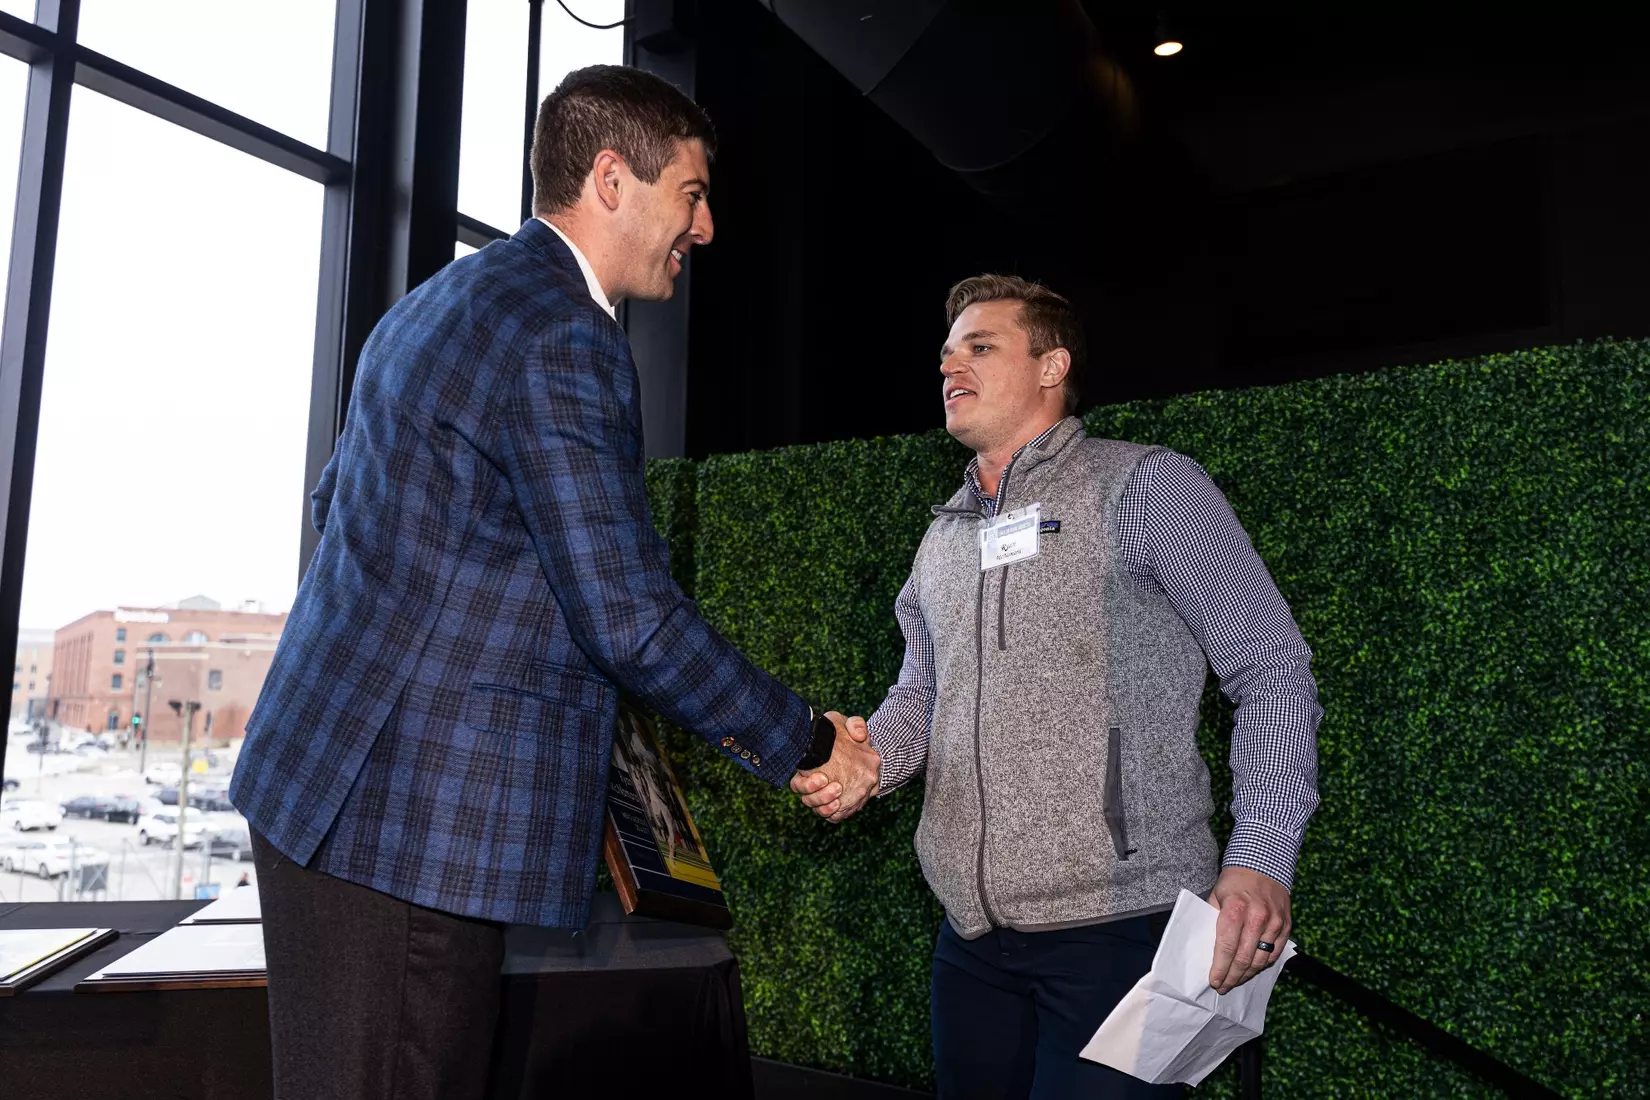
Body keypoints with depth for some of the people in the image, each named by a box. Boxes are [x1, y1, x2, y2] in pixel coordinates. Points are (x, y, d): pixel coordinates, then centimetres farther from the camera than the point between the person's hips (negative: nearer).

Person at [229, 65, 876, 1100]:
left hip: (325, 779, 10)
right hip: (415, 822, -10)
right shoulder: (560, 338, -17)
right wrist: (808, 743, -7)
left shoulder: (439, 304, 15)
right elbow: (632, 620, -20)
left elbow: (337, 500, 25)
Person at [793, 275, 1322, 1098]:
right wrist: (871, 756, -2)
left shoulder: (1146, 489, -4)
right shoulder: (942, 537, 15)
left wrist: (1260, 860, -19)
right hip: (972, 935, 6)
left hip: (1117, 928, -6)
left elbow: (1271, 670, -7)